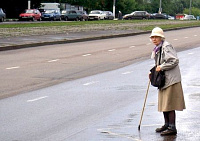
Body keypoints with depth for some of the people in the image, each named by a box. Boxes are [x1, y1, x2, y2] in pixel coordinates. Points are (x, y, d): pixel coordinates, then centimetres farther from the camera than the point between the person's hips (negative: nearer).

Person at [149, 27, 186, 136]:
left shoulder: (166, 47, -15)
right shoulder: (158, 48, 15)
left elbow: (174, 61, -22)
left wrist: (161, 67, -18)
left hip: (171, 79, -10)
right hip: (163, 79, 10)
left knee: (169, 103, -8)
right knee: (163, 102, 15)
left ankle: (172, 128, -4)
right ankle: (167, 124, 27)